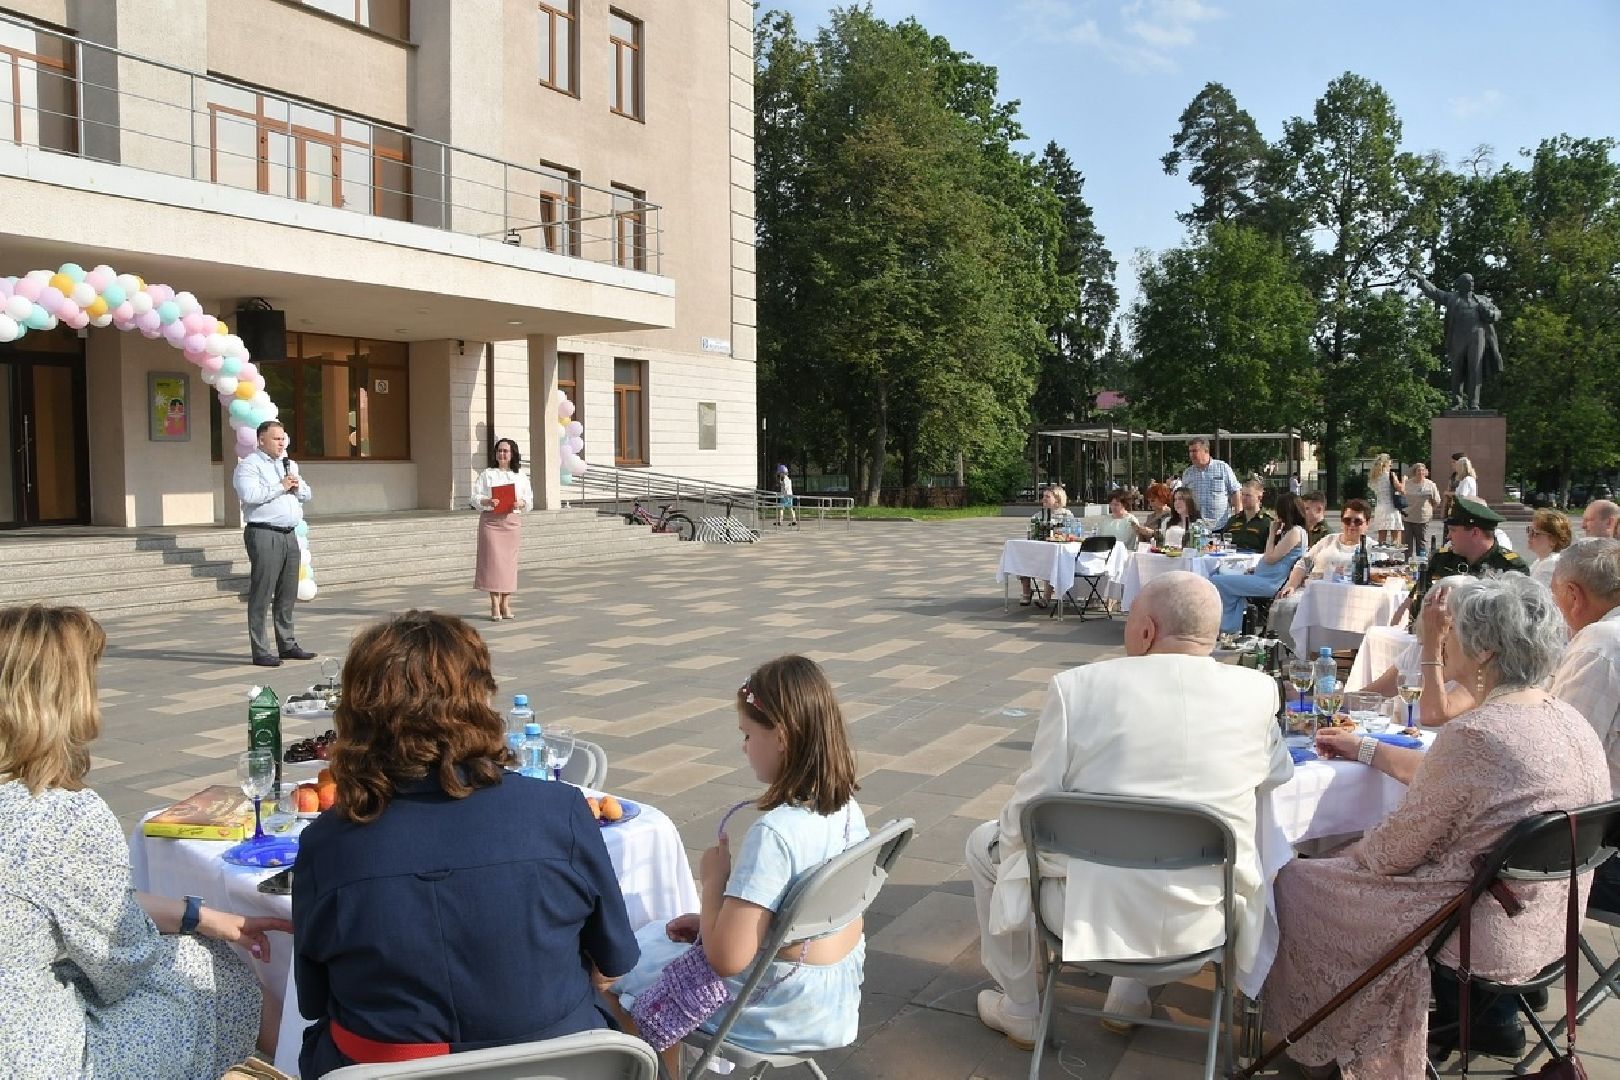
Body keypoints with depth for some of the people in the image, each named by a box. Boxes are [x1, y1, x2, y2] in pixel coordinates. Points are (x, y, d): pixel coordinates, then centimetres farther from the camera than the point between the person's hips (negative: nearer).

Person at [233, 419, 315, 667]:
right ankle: (260, 652, -2)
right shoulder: (249, 465, -4)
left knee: (288, 595, 12)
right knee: (261, 595, -5)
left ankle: (287, 645, 21)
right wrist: (281, 487, -14)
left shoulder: (289, 465, 21)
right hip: (264, 535, -8)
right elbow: (249, 495, -20)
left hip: (289, 535, 8)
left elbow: (307, 495, 21)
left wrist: (297, 487, 0)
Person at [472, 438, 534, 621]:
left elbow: (530, 499, 10)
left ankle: (506, 604, 10)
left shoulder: (520, 476, 12)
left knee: (509, 561, 3)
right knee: (492, 560, -6)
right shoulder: (486, 474, 7)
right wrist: (488, 502, -18)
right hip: (490, 520, -2)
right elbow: (475, 497, 1)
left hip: (512, 521, 2)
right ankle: (495, 606, -3)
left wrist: (521, 503, -11)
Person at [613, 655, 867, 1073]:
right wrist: (712, 920, 6)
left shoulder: (774, 834, -31)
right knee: (657, 933, 25)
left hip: (781, 1011, -8)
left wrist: (712, 881, -13)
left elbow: (726, 958, -28)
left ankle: (671, 1067, 32)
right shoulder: (848, 808, -6)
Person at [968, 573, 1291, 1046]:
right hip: (1205, 923, 3)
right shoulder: (1257, 691, -6)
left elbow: (1026, 814, -9)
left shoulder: (1078, 686, -14)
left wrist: (1012, 830, 13)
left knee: (985, 842, 25)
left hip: (1088, 913, -3)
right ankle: (1131, 995, 37)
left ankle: (1020, 1011, 35)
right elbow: (1278, 777, 12)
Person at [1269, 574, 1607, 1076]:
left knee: (1296, 882, 6)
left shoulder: (1474, 734, -28)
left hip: (1483, 938, -8)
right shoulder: (1570, 721, -1)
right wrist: (1363, 749, 21)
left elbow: (1395, 849, -18)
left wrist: (1338, 860, 1)